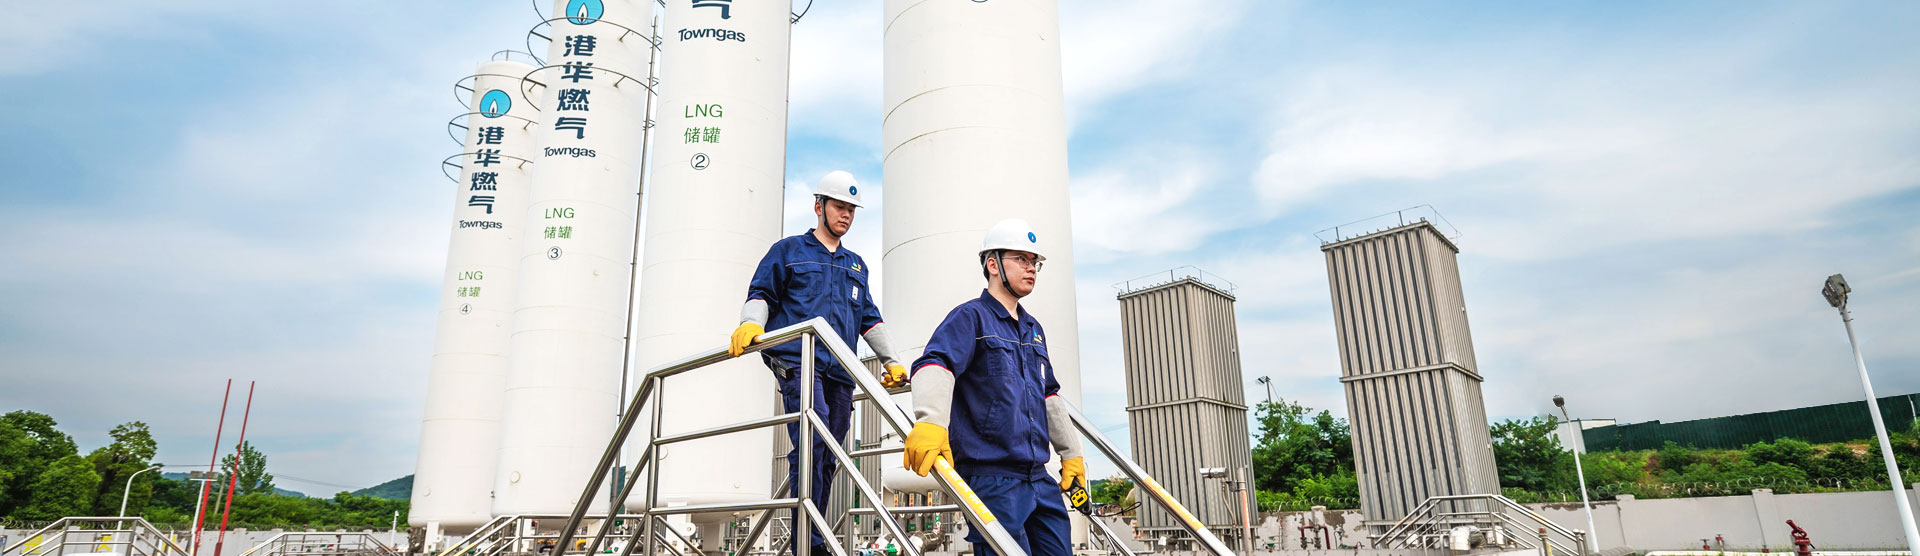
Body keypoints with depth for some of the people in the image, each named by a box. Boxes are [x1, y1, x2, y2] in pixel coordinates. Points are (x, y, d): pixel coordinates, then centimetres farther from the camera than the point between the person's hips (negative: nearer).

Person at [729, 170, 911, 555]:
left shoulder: (856, 265, 28)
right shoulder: (789, 250, 15)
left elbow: (869, 319, 29)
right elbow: (761, 293, 7)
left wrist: (891, 362, 22)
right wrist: (751, 323, -14)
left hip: (840, 371, 5)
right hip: (798, 361, -5)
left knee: (827, 457, 2)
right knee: (812, 440, -22)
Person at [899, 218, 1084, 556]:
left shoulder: (1033, 330, 21)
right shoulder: (971, 317, -4)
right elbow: (936, 364, -22)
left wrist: (1071, 453, 27)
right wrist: (930, 421, -40)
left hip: (1040, 478, 8)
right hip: (991, 476, -8)